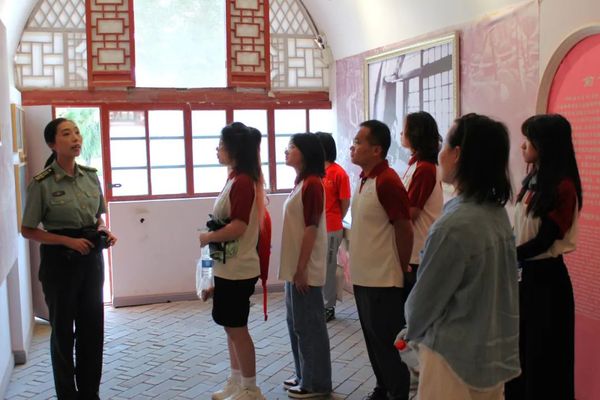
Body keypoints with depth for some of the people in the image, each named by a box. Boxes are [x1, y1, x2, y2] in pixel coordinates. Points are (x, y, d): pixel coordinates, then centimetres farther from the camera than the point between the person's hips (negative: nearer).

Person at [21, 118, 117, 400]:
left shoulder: (91, 176, 2)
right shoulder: (42, 183, -13)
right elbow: (28, 230, -9)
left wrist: (104, 232, -6)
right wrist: (69, 241, -18)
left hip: (91, 258, 5)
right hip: (59, 260, -5)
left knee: (92, 326, 11)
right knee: (63, 328, 8)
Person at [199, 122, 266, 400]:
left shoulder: (242, 181, -19)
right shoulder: (236, 179, 11)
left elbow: (237, 227, -24)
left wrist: (207, 238, -11)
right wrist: (212, 237, 5)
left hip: (237, 269, -10)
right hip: (229, 267, 10)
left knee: (236, 328, 1)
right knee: (231, 326, 16)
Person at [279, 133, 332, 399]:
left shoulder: (312, 184, -16)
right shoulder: (301, 183, 12)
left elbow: (311, 229, -19)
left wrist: (301, 269, -19)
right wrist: (295, 268, 18)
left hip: (305, 268, -10)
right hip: (295, 266, 10)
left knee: (309, 324, 0)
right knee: (297, 323, 17)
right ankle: (305, 376, 29)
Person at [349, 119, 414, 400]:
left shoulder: (387, 181, -18)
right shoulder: (364, 179, 8)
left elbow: (405, 230, -16)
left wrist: (401, 272, -6)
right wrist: (358, 267, 15)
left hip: (383, 280, -9)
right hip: (364, 277, 9)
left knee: (387, 343, 2)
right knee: (373, 340, 18)